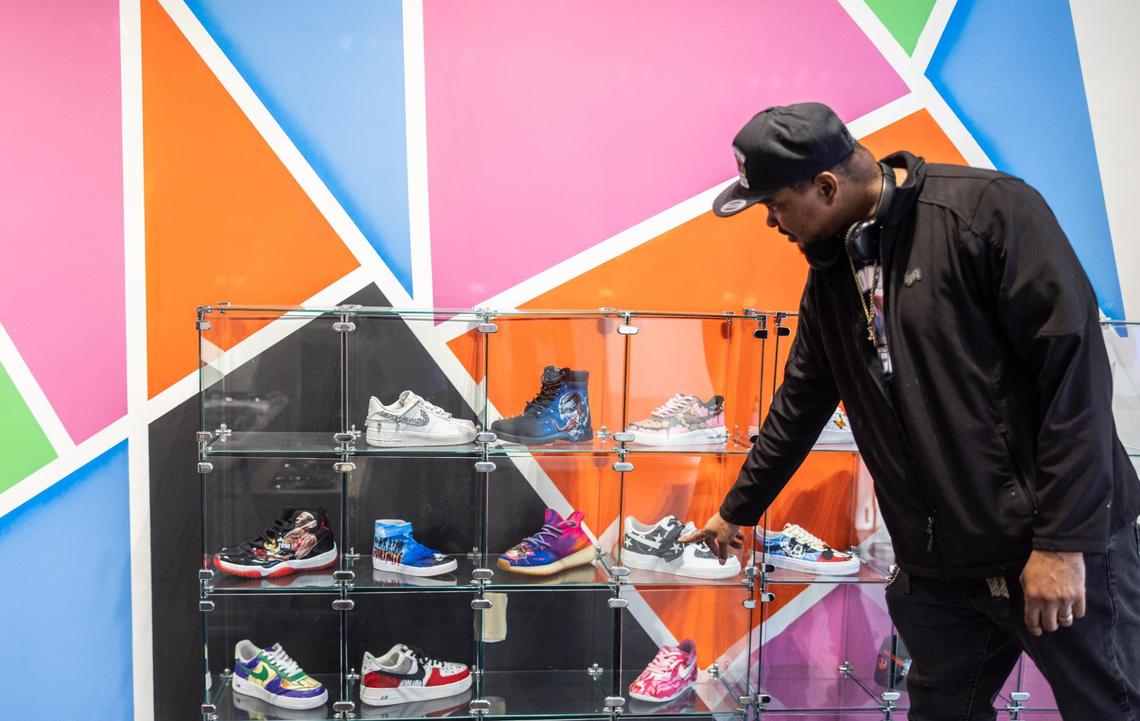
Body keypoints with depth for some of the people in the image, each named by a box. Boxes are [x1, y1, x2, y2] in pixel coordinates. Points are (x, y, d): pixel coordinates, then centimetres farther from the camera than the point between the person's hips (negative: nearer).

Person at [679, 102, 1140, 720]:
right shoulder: (830, 271, 10)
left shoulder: (990, 209, -13)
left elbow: (1075, 366, -17)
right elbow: (800, 404, 22)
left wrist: (1065, 540, -18)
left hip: (1061, 553, -6)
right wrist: (738, 509, 30)